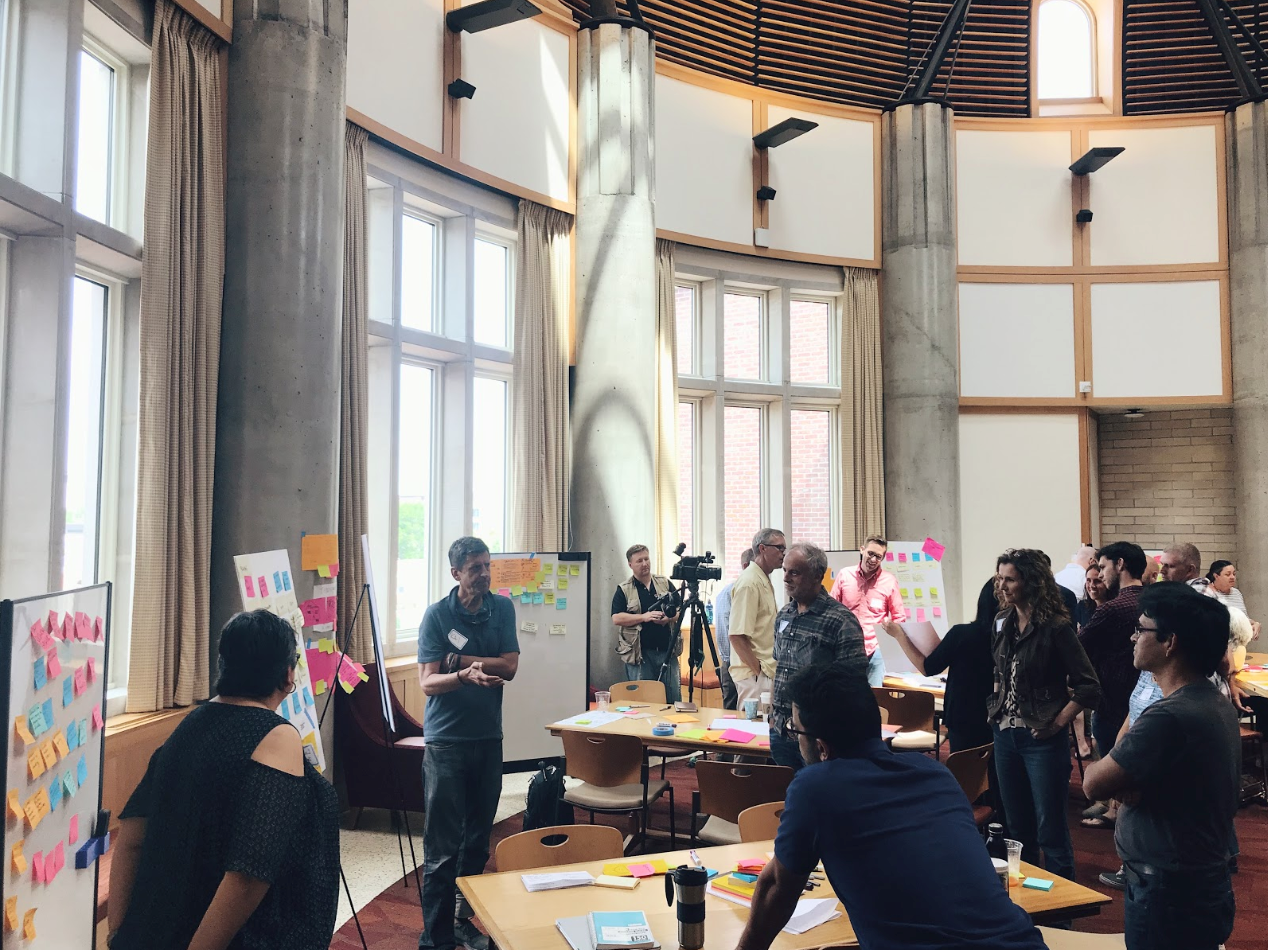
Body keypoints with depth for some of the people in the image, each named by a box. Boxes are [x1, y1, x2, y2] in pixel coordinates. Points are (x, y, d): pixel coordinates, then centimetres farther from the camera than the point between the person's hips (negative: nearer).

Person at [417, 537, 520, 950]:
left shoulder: (502, 608, 4)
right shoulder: (437, 615, -6)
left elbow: (509, 667, -5)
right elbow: (428, 682, -12)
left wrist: (458, 659, -12)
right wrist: (465, 675, -31)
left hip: (488, 735, 4)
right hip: (446, 740, -4)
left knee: (478, 839, 11)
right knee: (442, 847, -4)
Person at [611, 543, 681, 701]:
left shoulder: (665, 583, 10)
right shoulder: (624, 589, 2)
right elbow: (617, 618, -7)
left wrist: (669, 618, -11)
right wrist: (644, 617, -17)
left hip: (668, 651, 3)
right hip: (639, 654, -3)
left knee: (674, 697, 5)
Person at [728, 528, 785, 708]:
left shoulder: (765, 581, 14)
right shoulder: (749, 582, -16)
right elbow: (736, 635, -21)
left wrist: (768, 669, 17)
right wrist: (759, 670, -18)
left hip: (767, 671, 10)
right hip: (754, 673, -10)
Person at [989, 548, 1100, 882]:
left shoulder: (1055, 627, -13)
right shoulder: (1003, 624, 6)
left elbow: (1089, 687, -14)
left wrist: (1058, 723, -17)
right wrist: (996, 708, 8)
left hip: (1042, 739, -6)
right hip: (1005, 735, 7)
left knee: (1050, 829, 2)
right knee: (1018, 825, 17)